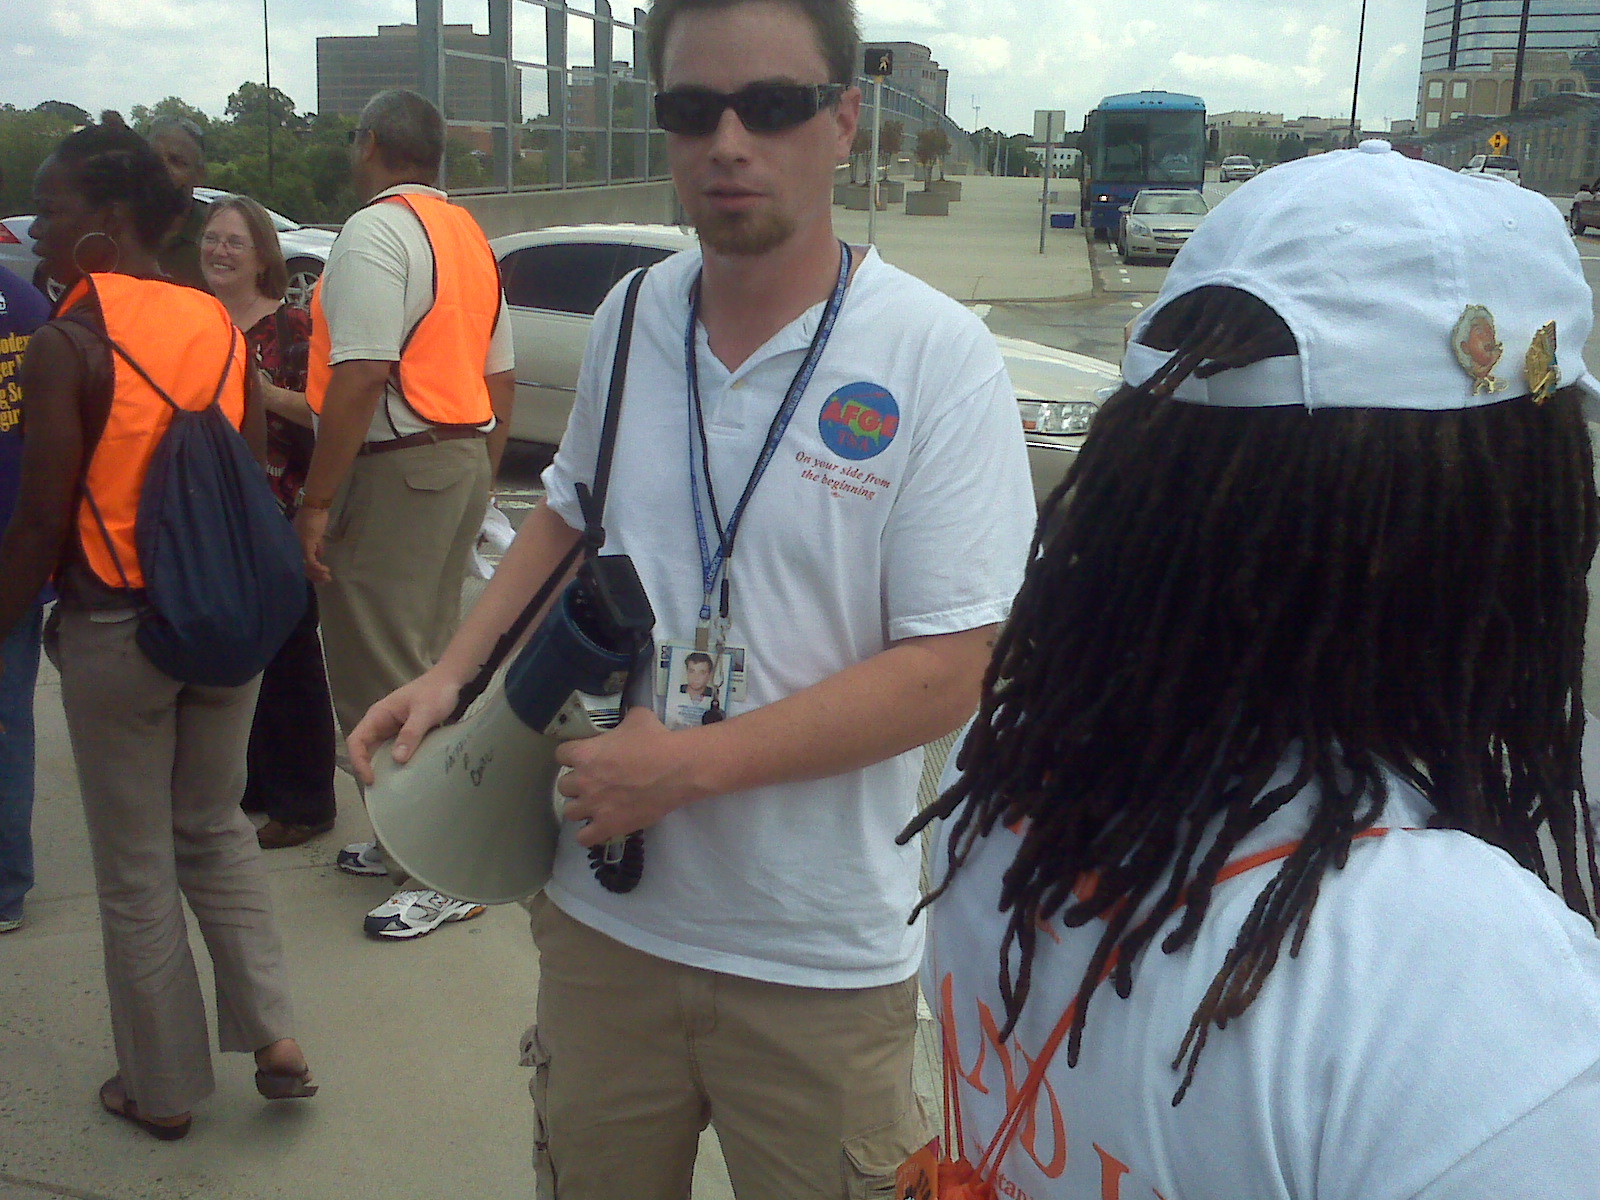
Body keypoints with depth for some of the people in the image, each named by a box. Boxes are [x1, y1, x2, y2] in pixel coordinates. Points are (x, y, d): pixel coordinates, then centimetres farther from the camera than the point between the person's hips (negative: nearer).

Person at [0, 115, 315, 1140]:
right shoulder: (219, 326, 1)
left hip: (115, 629, -5)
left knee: (136, 867, 11)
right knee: (215, 829, 22)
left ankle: (164, 1088, 24)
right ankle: (275, 1034, 16)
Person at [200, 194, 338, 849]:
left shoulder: (291, 326, -4)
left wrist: (268, 395, -24)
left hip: (275, 517, -6)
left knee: (286, 654, -1)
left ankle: (302, 800, 8)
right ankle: (250, 783, 25)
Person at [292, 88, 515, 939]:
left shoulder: (375, 232, -13)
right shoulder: (468, 235, 17)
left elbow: (360, 379, -22)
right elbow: (501, 379, 18)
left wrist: (316, 502, -19)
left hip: (394, 471, -10)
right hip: (463, 465, 10)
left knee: (383, 680, -5)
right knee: (427, 665, 17)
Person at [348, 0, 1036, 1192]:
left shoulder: (940, 358, -16)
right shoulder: (630, 320, 0)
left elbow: (945, 674, -18)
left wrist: (687, 763, -21)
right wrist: (453, 673, 4)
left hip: (821, 959, -4)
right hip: (601, 916, 5)